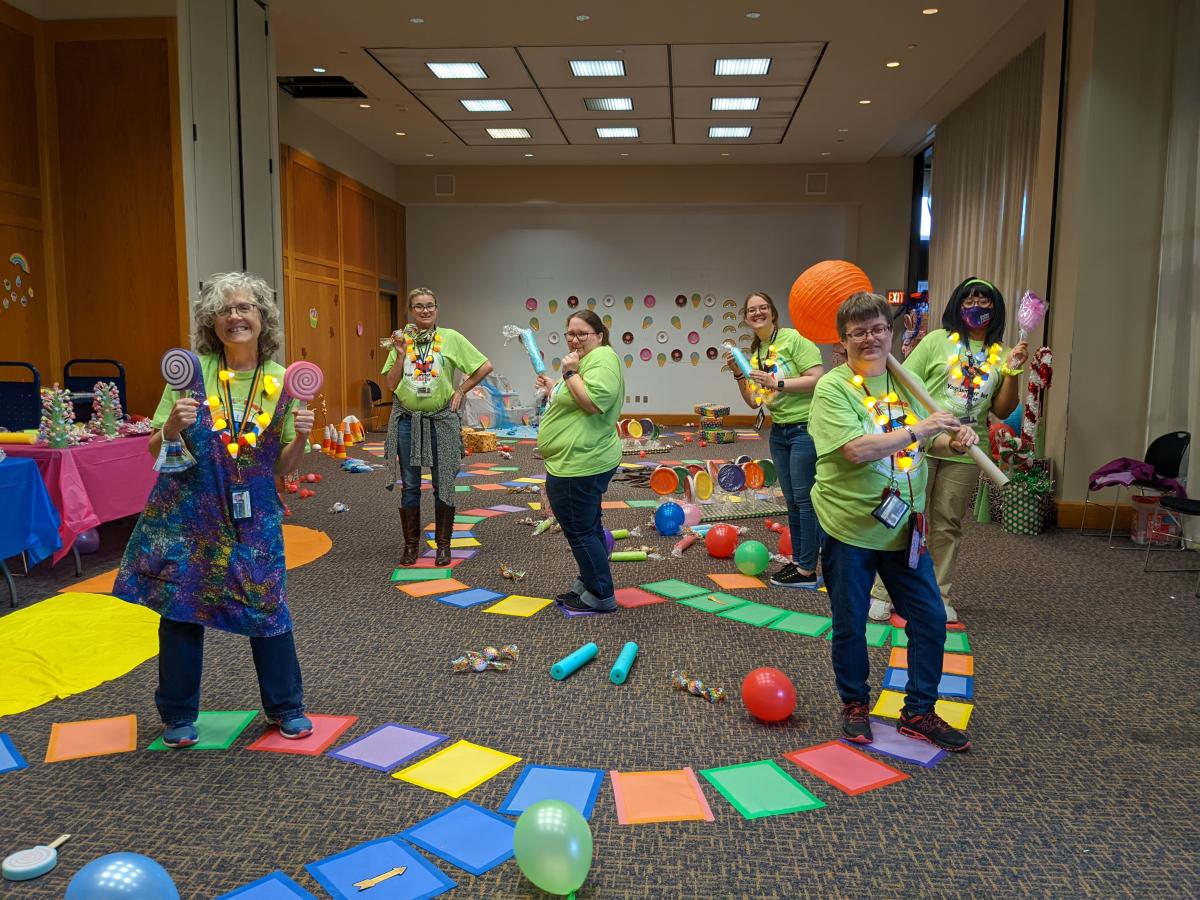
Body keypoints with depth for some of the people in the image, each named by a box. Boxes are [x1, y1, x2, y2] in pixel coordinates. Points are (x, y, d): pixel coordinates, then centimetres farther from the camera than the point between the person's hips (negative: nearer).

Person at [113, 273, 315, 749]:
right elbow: (156, 449, 0)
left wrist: (300, 436, -16)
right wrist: (173, 426, -20)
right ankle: (179, 715, 27)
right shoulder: (192, 370, -5)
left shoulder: (282, 381, -1)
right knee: (180, 606, 7)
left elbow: (282, 466, 3)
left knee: (268, 605, 4)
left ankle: (286, 707, 24)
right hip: (188, 512, 0)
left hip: (253, 515, 1)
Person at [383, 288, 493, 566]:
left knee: (443, 485, 5)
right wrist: (401, 355, -9)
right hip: (407, 420, 2)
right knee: (410, 486, 8)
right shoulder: (402, 340, 4)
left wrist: (461, 390, -3)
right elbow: (391, 384, 2)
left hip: (442, 420, -2)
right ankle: (411, 544, 20)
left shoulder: (450, 338, -2)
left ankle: (443, 545, 18)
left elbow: (485, 366, 0)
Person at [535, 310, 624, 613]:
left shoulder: (602, 358, -15)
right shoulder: (587, 359, 18)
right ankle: (589, 585, 29)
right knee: (588, 528, 18)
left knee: (580, 531, -2)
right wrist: (554, 389, 20)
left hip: (578, 465, -11)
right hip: (584, 462, 11)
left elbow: (593, 403, -28)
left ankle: (601, 596, 8)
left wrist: (570, 374, -20)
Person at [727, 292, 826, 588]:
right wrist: (738, 374, -2)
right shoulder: (756, 352, 11)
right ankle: (798, 560, 23)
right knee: (791, 500, 13)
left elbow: (818, 379, -19)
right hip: (779, 430, 8)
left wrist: (777, 383, -21)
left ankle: (807, 571, 2)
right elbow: (753, 402, 11)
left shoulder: (792, 339, -11)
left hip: (805, 427, -8)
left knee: (804, 498, -4)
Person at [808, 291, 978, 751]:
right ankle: (855, 704, 33)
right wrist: (918, 429, -24)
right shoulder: (832, 388, -13)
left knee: (930, 617, 9)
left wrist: (954, 441, -6)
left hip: (903, 525, 5)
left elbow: (927, 442, 15)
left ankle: (919, 712, 27)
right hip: (849, 525, -5)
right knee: (850, 623, 10)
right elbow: (856, 450, -26)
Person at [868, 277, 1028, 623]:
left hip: (965, 454, 3)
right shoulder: (937, 340, 1)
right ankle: (883, 593, 9)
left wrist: (1012, 371, -5)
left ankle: (940, 596, 21)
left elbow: (1002, 411, 8)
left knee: (948, 525, 10)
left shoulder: (1000, 356, 9)